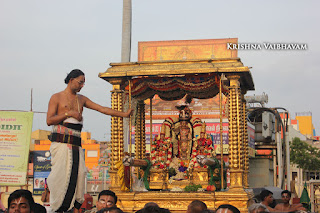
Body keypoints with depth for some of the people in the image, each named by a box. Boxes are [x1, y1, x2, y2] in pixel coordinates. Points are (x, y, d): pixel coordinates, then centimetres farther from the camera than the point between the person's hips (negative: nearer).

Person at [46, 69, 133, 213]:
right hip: (61, 142, -5)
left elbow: (102, 109, 17)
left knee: (79, 175, -6)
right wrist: (69, 113, -10)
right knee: (63, 175, -11)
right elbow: (49, 120, -3)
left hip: (76, 144, 5)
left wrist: (124, 114, 11)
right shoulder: (57, 98, 6)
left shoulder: (81, 99, 20)